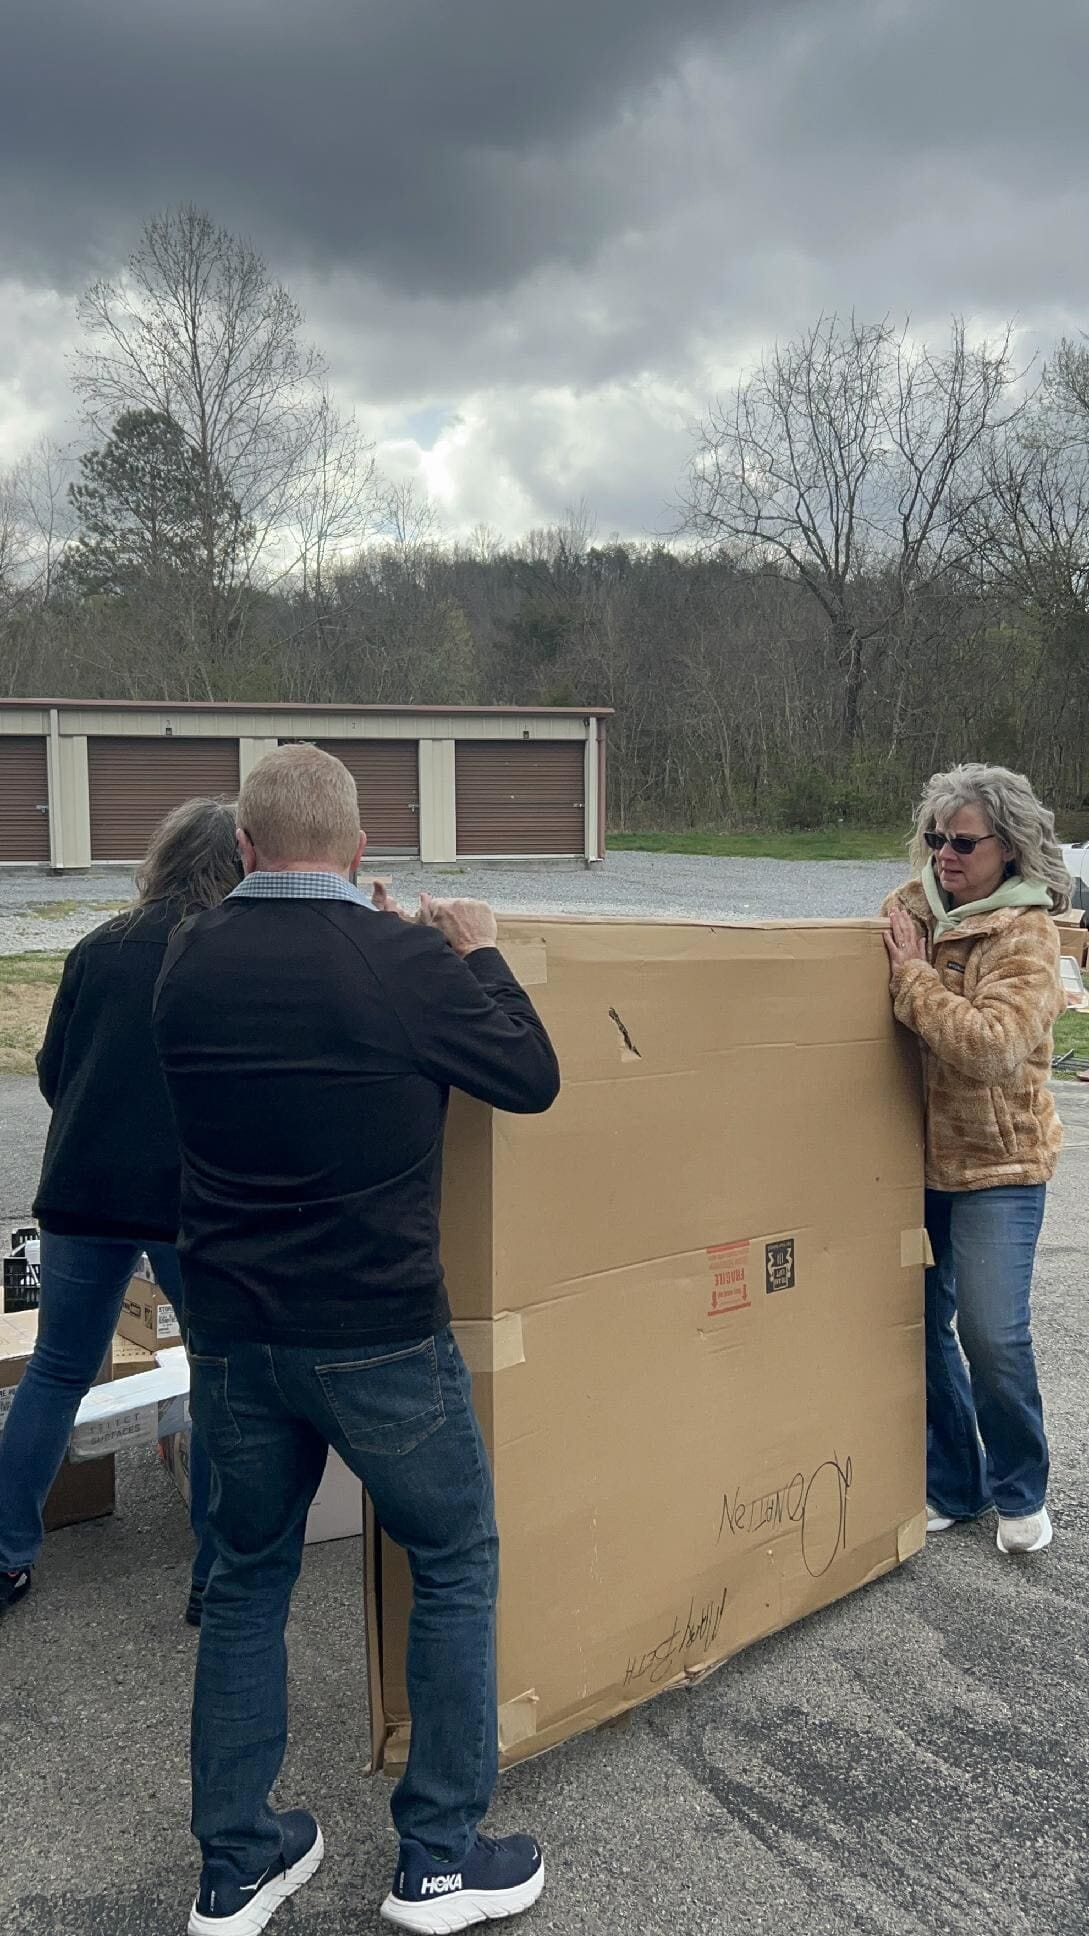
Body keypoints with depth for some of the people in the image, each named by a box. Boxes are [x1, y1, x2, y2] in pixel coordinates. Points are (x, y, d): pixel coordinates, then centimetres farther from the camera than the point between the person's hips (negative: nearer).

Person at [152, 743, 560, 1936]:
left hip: (230, 1334, 5)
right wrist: (482, 955, 10)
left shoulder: (189, 961, -3)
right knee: (454, 1566, 16)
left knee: (248, 1578, 20)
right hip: (376, 1335, -4)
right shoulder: (407, 961, -17)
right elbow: (532, 1079, -4)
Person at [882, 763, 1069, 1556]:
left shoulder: (1025, 936, -15)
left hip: (996, 1162, -5)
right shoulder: (910, 905, 2)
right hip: (914, 1154, 5)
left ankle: (1020, 1493, 19)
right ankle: (953, 1485, 30)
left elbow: (990, 1047, -28)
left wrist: (912, 972, -22)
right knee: (922, 1325, 11)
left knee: (993, 1333, -6)